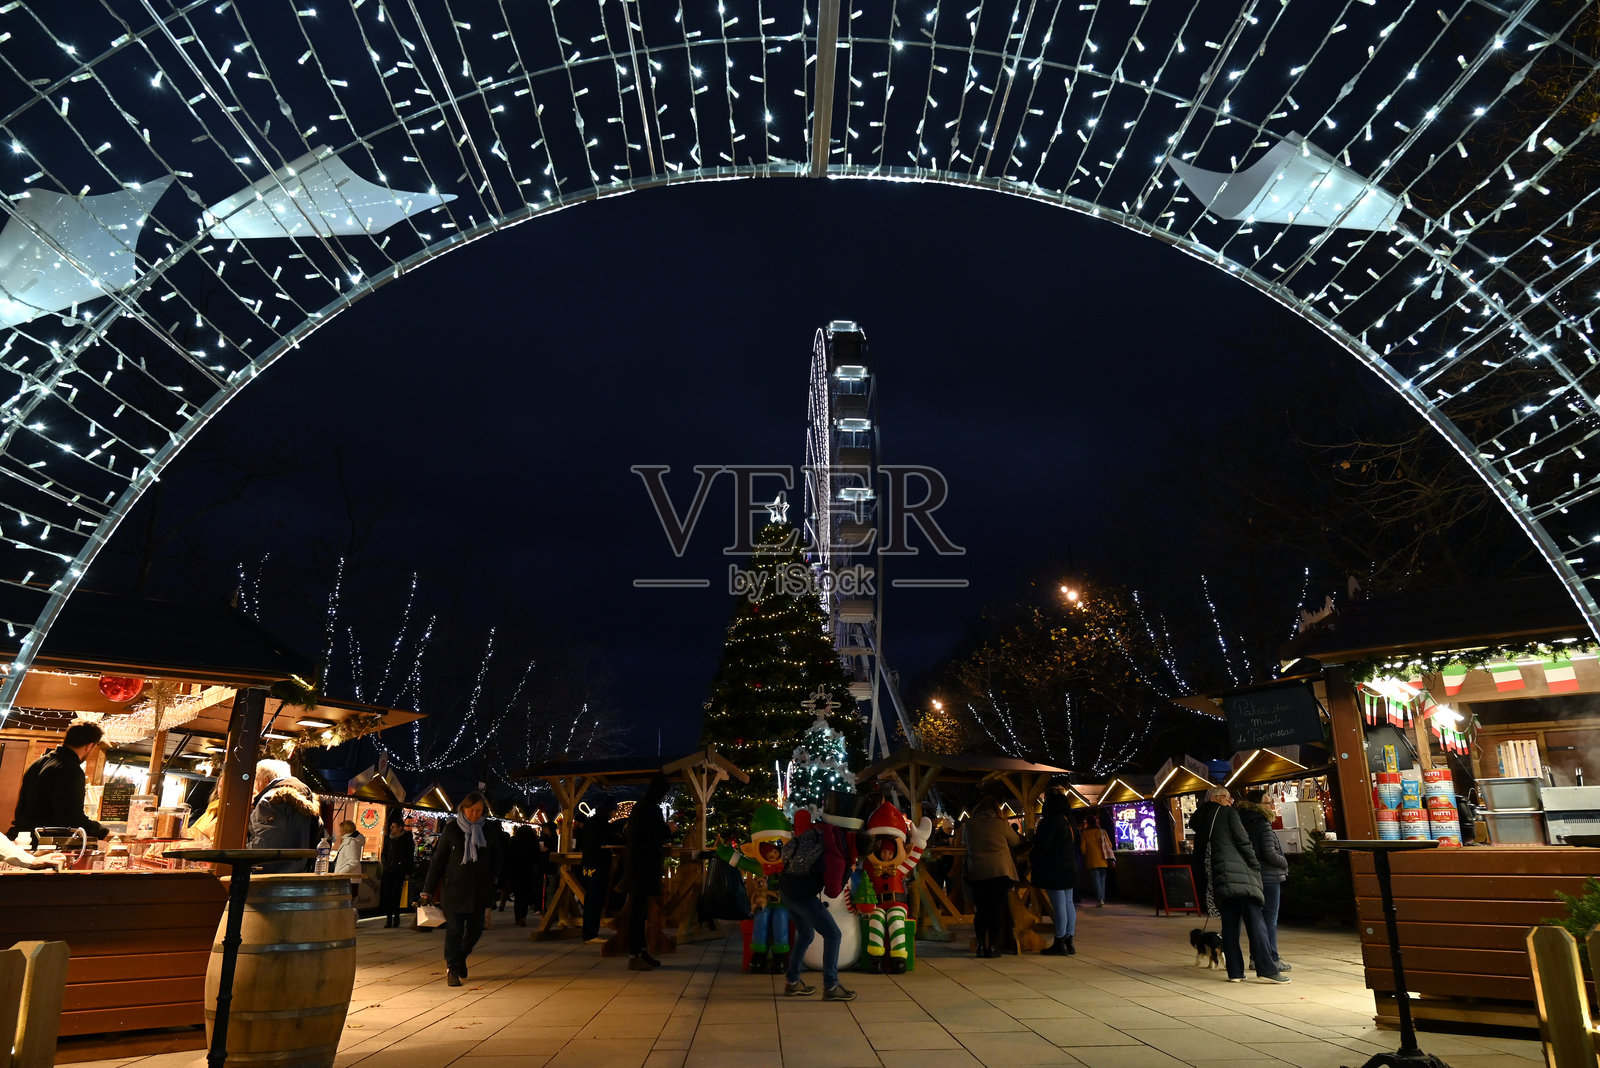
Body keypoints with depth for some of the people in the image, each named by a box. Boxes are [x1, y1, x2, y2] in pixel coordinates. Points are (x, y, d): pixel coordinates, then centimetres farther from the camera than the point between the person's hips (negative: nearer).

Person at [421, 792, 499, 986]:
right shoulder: (451, 829, -3)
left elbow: (495, 861, 11)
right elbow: (437, 860, -1)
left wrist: (492, 889, 7)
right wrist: (428, 890, -3)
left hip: (479, 890, 3)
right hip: (454, 889, -3)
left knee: (475, 929, 9)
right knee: (454, 930, -3)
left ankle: (460, 957, 35)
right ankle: (452, 969, 9)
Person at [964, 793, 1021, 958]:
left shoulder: (969, 824, 4)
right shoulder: (1000, 823, -2)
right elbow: (1016, 841, 11)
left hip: (976, 873, 2)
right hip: (1000, 870, -2)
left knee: (981, 909, 10)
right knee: (997, 908, 3)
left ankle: (981, 945, 10)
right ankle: (993, 946, 3)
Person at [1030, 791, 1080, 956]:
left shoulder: (1049, 822, -15)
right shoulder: (1067, 822, 13)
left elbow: (1043, 846, -20)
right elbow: (1075, 845, 20)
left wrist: (1035, 835, -3)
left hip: (1055, 869, -9)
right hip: (1069, 867, 9)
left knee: (1059, 905, -7)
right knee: (1068, 903, 10)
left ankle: (1059, 944, -4)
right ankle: (1068, 942, 14)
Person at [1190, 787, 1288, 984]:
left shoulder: (1201, 820, 22)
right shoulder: (1228, 813, 6)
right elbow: (1242, 840, -3)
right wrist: (1256, 866, 4)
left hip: (1217, 878, 6)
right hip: (1239, 871, -6)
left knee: (1229, 924, 7)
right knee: (1254, 921, -8)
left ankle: (1235, 971, 4)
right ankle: (1267, 969, -13)